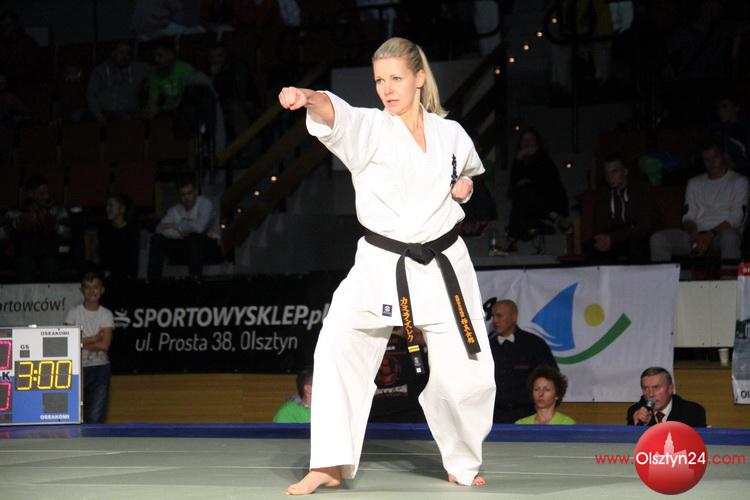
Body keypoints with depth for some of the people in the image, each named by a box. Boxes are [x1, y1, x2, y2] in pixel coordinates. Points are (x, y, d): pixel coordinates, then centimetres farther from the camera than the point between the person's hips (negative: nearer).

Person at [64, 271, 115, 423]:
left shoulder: (106, 315, 4)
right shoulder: (73, 313, 3)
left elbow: (104, 345, -7)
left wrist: (81, 342, -6)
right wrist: (94, 338, -8)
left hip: (100, 367, 0)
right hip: (78, 367, 0)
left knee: (96, 416, -4)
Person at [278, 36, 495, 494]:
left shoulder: (450, 134, 4)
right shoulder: (367, 128, -6)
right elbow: (334, 114, -30)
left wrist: (464, 187, 1)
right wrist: (307, 97, -53)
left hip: (443, 266, 2)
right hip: (380, 267, -2)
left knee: (466, 373, 2)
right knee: (338, 347, -22)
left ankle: (463, 464, 28)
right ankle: (331, 465, -15)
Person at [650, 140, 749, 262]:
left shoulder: (739, 181, 9)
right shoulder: (694, 183, 22)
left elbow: (736, 218, -3)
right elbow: (688, 217, 13)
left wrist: (710, 235, -16)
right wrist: (695, 235, -11)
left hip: (722, 232, -4)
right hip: (697, 234, 4)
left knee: (729, 236, -42)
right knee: (657, 238, -22)